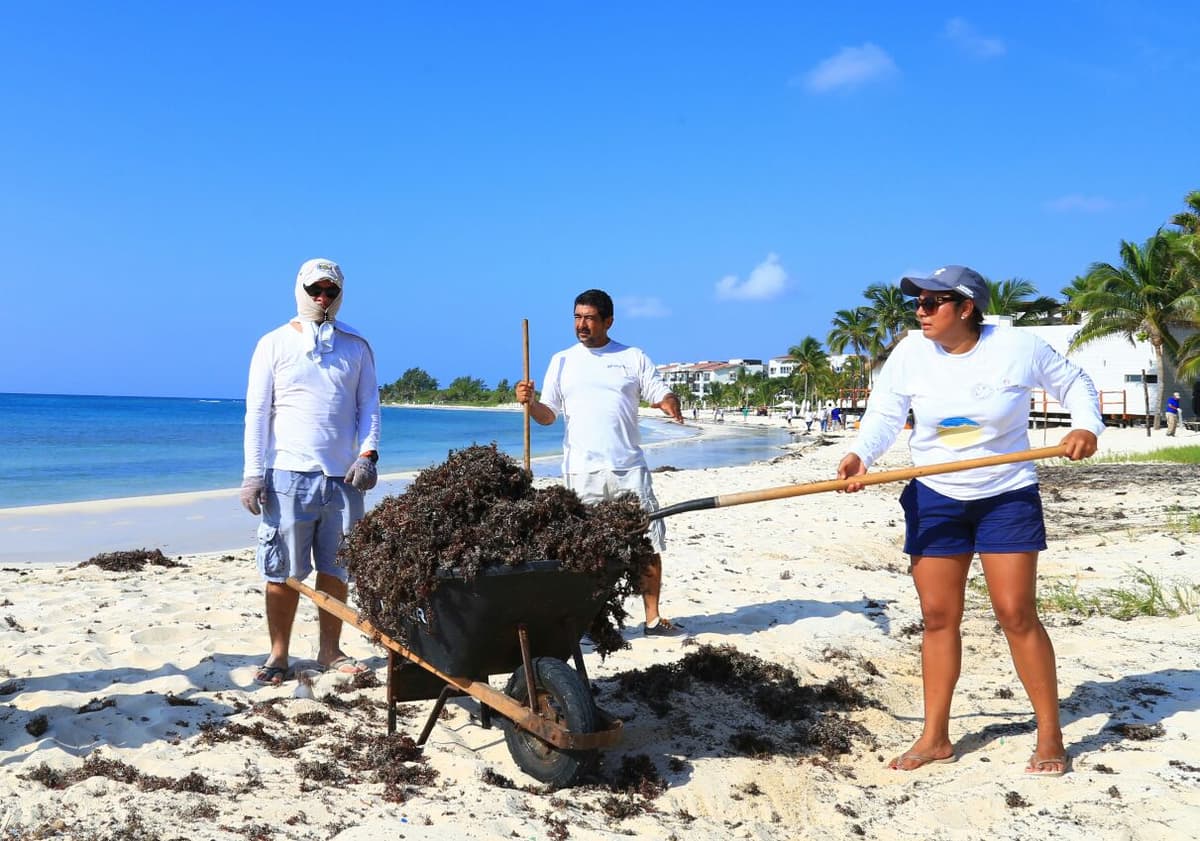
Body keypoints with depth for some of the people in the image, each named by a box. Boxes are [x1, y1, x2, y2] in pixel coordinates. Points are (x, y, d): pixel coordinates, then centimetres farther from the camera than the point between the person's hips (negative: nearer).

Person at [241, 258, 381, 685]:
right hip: (289, 473, -2)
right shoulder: (274, 344, 5)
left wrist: (368, 454, -5)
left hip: (343, 475, 2)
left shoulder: (356, 346, 12)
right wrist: (253, 473, -5)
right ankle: (278, 654, 11)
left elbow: (369, 405, 11)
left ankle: (330, 650, 19)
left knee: (336, 568, 8)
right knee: (284, 570, 1)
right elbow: (257, 412, 2)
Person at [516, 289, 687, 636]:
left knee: (649, 543, 2)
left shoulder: (633, 358, 9)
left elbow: (660, 394, 4)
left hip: (629, 468, 1)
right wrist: (529, 402, -15)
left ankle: (653, 618, 12)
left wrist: (671, 405, -19)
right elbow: (548, 415, 6)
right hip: (581, 473, 0)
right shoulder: (561, 361, 10)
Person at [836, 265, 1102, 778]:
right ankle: (935, 738, 14)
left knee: (1016, 614, -5)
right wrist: (860, 454, -28)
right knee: (938, 616, 4)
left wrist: (1088, 426, -13)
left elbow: (1072, 383, 5)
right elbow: (884, 413, -9)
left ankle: (1050, 735, 12)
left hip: (1007, 496, -2)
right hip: (934, 499, 2)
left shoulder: (1016, 347, -10)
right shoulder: (911, 352, -7)